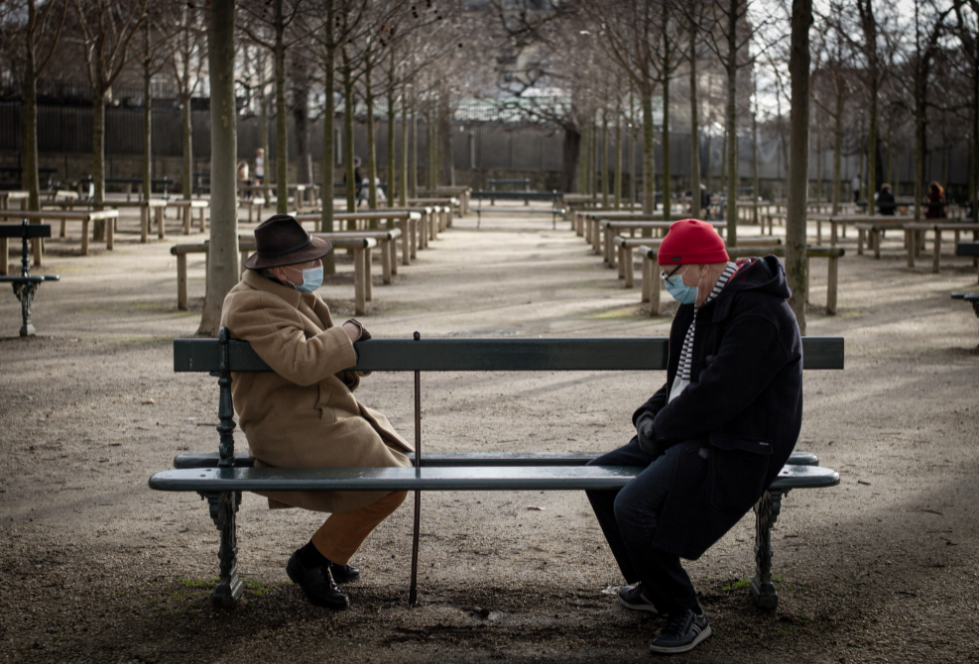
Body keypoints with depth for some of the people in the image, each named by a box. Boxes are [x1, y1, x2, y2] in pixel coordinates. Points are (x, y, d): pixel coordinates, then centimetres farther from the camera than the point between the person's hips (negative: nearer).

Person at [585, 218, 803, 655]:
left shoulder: (758, 314, -21)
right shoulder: (701, 306, 13)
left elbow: (715, 394, -26)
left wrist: (660, 429, -15)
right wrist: (650, 414, 4)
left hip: (735, 453, -11)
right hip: (693, 436, 11)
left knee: (634, 506, -25)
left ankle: (685, 615, -9)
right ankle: (648, 585, 25)